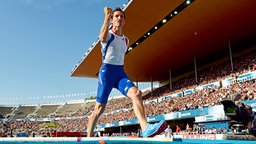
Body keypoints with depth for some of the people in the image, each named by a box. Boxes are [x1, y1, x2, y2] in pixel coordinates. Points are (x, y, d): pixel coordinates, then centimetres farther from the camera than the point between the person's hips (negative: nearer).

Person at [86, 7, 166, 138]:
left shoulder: (125, 40, 17)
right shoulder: (108, 35, -2)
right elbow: (102, 37, -28)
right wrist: (107, 16, -21)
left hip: (120, 72, 5)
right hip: (107, 71, -5)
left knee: (136, 93, -24)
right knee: (100, 108, -3)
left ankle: (145, 128, -37)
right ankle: (88, 138, 14)